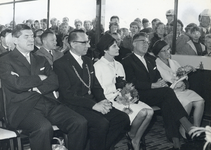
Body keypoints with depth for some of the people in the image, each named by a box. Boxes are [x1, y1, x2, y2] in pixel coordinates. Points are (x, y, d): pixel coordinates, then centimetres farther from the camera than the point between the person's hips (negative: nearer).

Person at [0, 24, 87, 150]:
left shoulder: (41, 60, 24)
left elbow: (54, 82, 10)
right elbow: (16, 84, -11)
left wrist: (35, 88, -8)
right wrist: (39, 78, 2)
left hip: (49, 103, 5)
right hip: (23, 107, -5)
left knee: (80, 122, -18)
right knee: (44, 128, -36)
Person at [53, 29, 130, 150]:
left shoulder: (88, 61, 18)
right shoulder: (60, 64, -6)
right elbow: (67, 94, -14)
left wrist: (103, 101, -4)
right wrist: (94, 105, -20)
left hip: (93, 103, 7)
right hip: (75, 106, -7)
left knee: (123, 118, -11)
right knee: (101, 123, -31)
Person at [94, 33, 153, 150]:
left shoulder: (119, 65, 20)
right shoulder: (98, 66, -4)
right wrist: (117, 93, -16)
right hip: (111, 100, -7)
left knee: (149, 111, -17)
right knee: (142, 112, -25)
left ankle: (136, 140, -1)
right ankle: (131, 135, 3)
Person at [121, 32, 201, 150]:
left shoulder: (151, 59, 25)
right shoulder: (127, 62, 1)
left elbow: (158, 76, 20)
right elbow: (133, 82, -11)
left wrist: (160, 82, -5)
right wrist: (153, 85, -21)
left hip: (155, 94, 6)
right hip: (140, 96, -6)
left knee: (167, 102, -27)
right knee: (168, 91, -28)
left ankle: (175, 140, -32)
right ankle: (188, 126, -31)